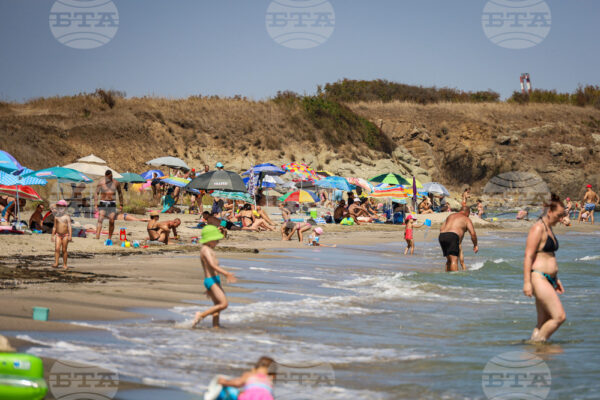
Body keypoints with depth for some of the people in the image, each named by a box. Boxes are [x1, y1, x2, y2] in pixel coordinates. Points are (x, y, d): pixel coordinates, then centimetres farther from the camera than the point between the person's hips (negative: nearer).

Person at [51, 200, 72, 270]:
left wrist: (70, 236, -14)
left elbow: (69, 226, -7)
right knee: (57, 248, -12)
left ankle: (64, 264, 8)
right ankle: (56, 263, -15)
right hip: (58, 235, 2)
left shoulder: (67, 217, -2)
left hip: (65, 235, -2)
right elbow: (55, 227, 16)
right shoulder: (56, 217, 8)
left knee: (64, 250, 1)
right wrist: (52, 235, 16)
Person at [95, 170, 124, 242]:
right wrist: (96, 204, -16)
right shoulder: (101, 182, -4)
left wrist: (121, 204, 16)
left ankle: (109, 238, 13)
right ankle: (97, 237, -27)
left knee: (112, 222, -1)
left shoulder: (116, 183, 4)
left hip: (112, 204, 2)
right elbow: (96, 193, -5)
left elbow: (120, 193, 17)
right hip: (102, 204, -2)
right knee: (100, 220, -17)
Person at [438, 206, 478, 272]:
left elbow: (441, 229, 27)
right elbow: (473, 233, 2)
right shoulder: (466, 219, 11)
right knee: (454, 259, -12)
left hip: (442, 236, 6)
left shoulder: (450, 216, 29)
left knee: (449, 259, 17)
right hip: (452, 237, -6)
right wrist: (475, 245, 13)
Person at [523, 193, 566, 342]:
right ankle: (537, 342, -6)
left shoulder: (548, 229, 19)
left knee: (544, 323, 7)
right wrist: (527, 282, -22)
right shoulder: (538, 228, -12)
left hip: (548, 279, 10)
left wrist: (556, 279, 27)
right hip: (538, 278, -10)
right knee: (559, 316, -15)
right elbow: (528, 256, -17)